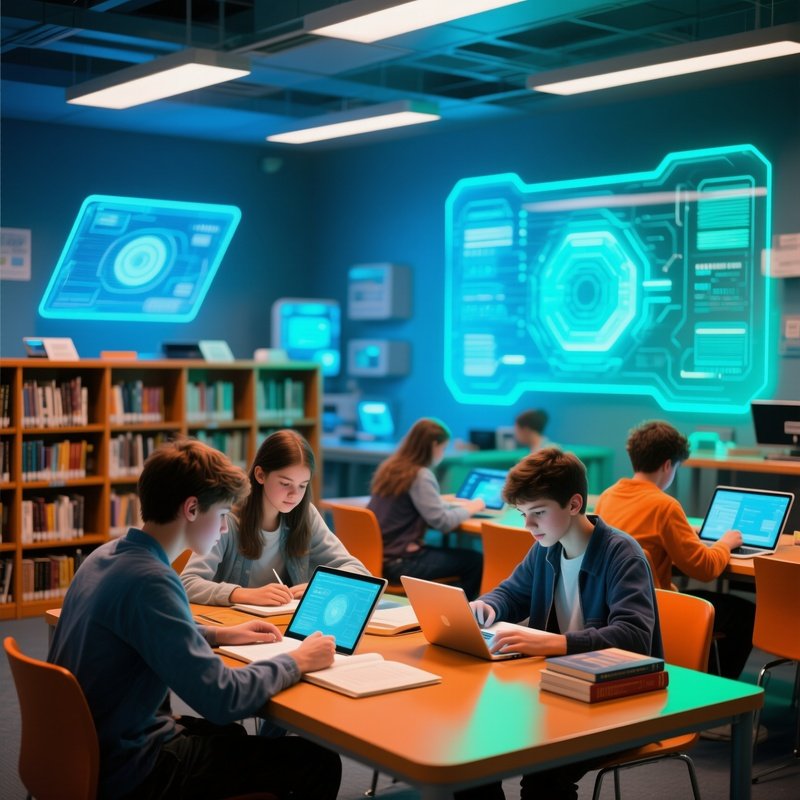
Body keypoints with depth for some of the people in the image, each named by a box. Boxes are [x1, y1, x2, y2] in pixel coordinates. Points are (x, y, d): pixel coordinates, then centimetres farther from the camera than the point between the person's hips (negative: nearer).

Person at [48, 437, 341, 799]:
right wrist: (297, 661, -13)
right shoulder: (149, 579, -27)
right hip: (126, 770, -10)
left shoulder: (107, 555, 2)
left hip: (86, 750, 10)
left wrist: (218, 634, 13)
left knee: (230, 735, 32)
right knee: (319, 764, -4)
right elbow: (222, 699, -29)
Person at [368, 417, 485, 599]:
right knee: (475, 561, -2)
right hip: (399, 562, -9)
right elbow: (443, 523, -16)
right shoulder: (420, 475, -16)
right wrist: (470, 508, 1)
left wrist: (456, 505, 21)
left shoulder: (390, 468, 10)